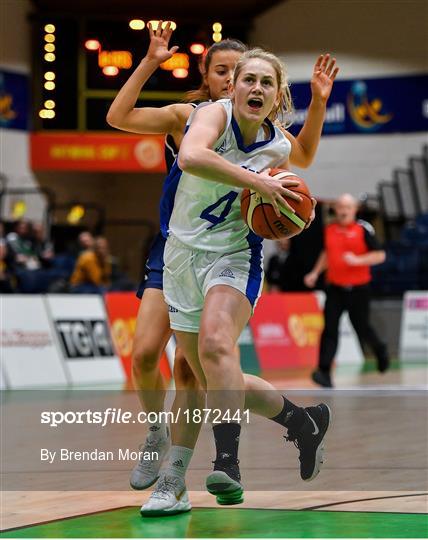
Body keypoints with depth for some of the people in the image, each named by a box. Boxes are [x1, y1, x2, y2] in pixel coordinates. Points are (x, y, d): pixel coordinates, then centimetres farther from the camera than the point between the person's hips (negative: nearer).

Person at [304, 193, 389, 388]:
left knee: (361, 327, 8)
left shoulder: (363, 229, -7)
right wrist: (315, 273, 17)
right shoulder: (329, 230, 7)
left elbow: (380, 255, -8)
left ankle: (380, 349, 41)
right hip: (335, 288, 3)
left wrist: (358, 260, -21)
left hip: (358, 289, -3)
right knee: (329, 330, -9)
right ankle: (324, 373, -14)